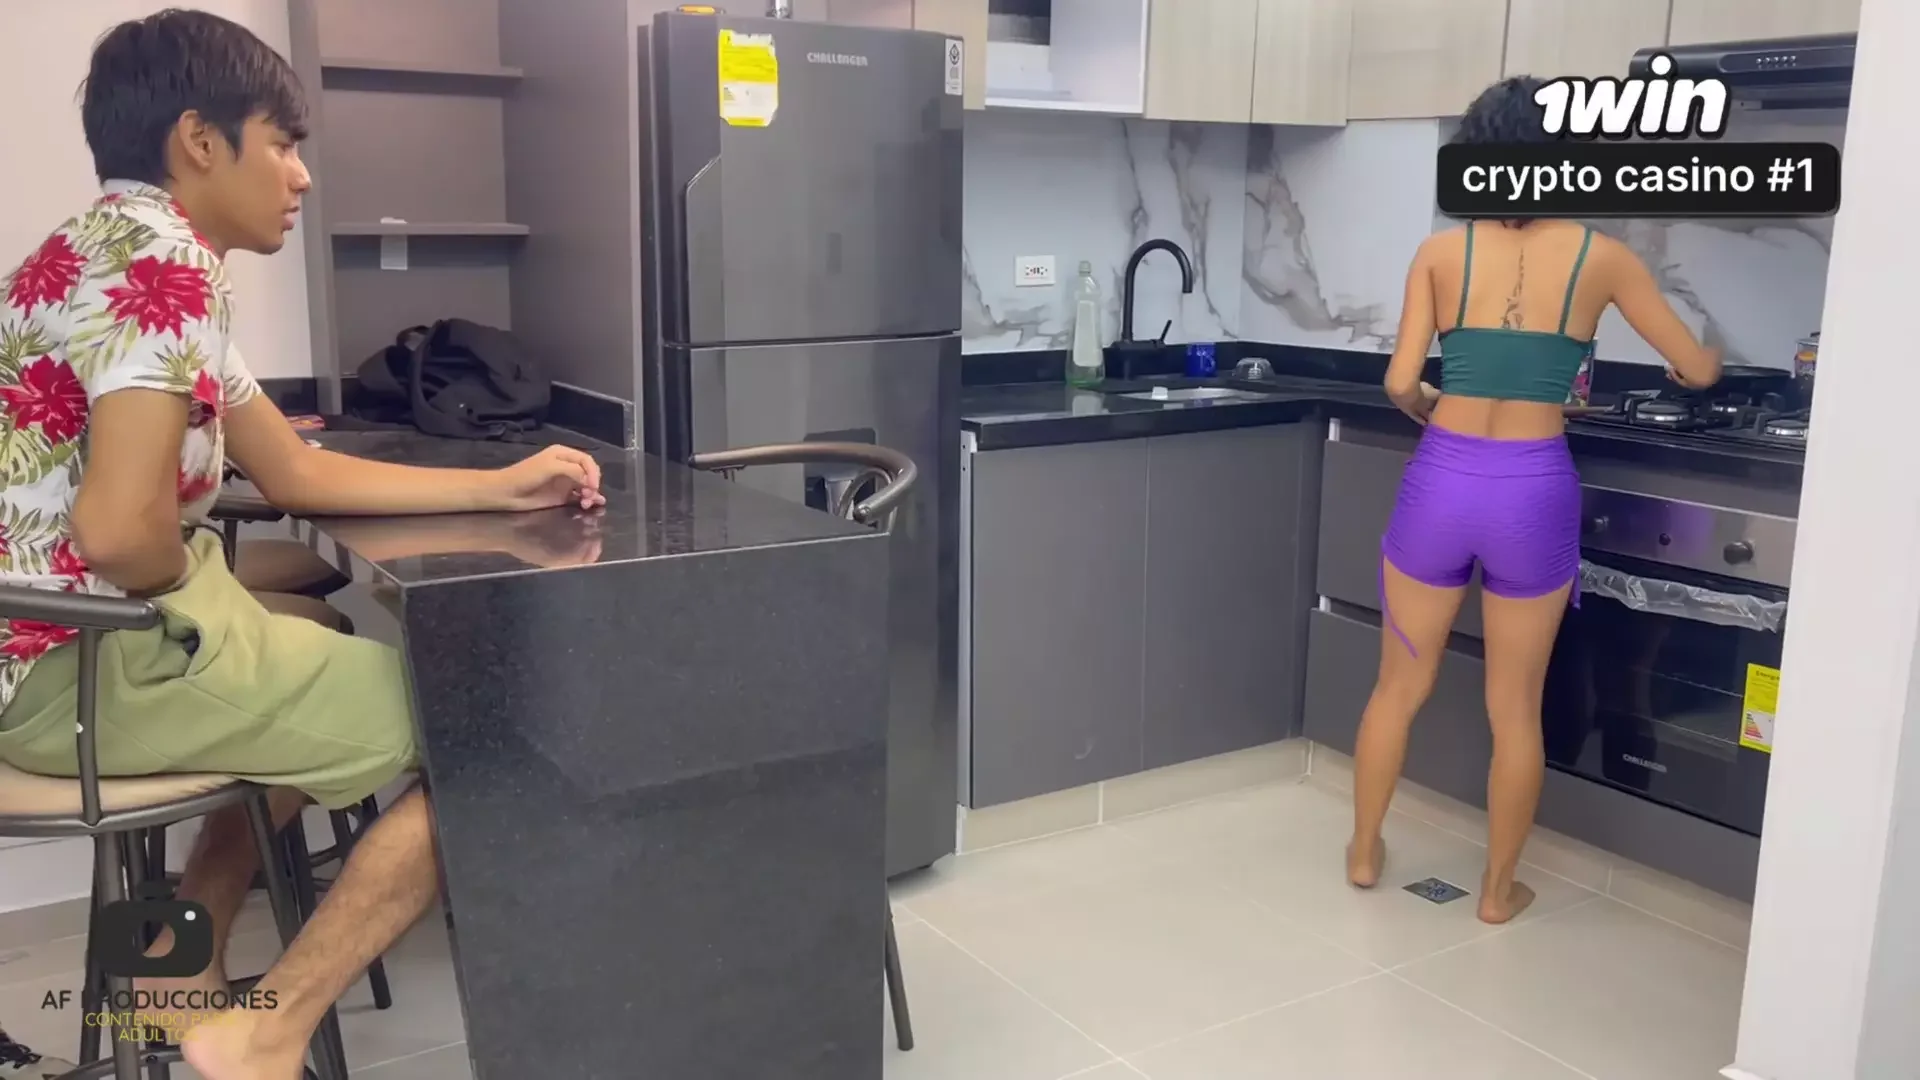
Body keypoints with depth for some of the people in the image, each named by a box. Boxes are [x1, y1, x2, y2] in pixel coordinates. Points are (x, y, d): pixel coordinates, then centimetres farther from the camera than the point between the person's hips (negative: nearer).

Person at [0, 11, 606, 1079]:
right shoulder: (165, 264, -17)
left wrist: (502, 485, 13)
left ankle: (182, 965, 27)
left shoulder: (114, 249, 17)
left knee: (331, 663, 33)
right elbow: (119, 532, -29)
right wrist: (196, 580, -6)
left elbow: (298, 473, 17)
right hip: (91, 658, -10)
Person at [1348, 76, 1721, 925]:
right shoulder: (1600, 258, -1)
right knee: (1515, 708, 14)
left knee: (1400, 685, 18)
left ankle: (1363, 851, 32)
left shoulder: (1441, 252, -1)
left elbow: (1401, 383, -5)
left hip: (1442, 481, 1)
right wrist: (1693, 361, 34)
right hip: (1533, 491, 0)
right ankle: (1498, 889, 27)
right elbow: (1697, 371, 9)